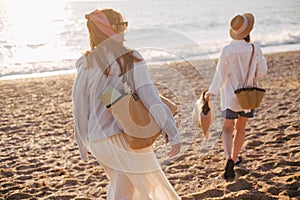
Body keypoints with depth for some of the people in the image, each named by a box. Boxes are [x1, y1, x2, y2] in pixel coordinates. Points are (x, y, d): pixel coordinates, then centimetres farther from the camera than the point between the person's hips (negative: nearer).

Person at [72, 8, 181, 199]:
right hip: (127, 137, -5)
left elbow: (80, 106, 6)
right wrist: (173, 133, -15)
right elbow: (149, 96, -16)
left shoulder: (86, 64, 4)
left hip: (99, 140, 5)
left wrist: (84, 142, 18)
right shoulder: (130, 58, -8)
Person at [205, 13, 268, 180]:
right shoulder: (255, 49, -12)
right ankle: (235, 157, 33)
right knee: (241, 127, 20)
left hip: (230, 95, -2)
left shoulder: (227, 51, -17)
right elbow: (262, 72, 0)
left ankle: (229, 158, -14)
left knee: (228, 129, 9)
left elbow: (220, 75, -11)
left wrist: (211, 93, 3)